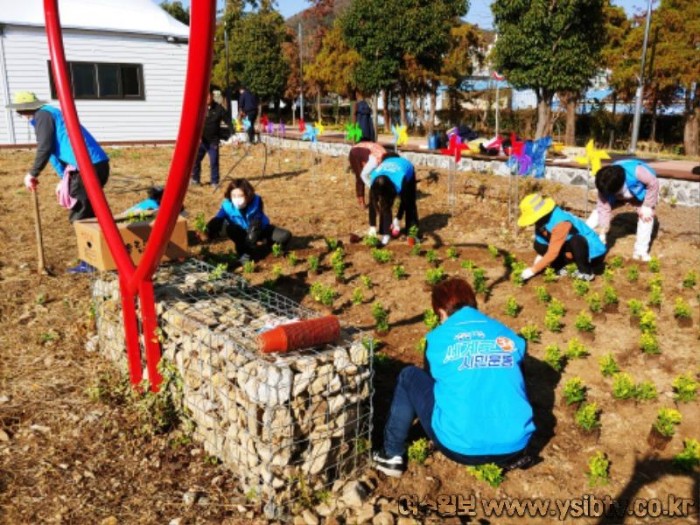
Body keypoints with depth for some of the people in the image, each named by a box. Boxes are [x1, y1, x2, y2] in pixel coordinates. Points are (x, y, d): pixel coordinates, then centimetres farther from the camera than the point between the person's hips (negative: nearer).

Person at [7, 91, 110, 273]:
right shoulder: (52, 113, 28)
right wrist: (65, 178, 25)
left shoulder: (43, 115, 0)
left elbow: (45, 148, -10)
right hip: (98, 164, 9)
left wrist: (32, 174, 0)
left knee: (80, 216, -2)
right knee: (88, 213, 18)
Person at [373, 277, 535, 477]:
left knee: (409, 377, 16)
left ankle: (392, 456, 18)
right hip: (515, 445, 4)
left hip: (461, 448, -3)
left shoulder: (438, 338, 0)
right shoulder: (509, 336, 8)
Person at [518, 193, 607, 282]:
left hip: (594, 254, -7)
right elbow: (543, 249, 3)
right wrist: (537, 265, -8)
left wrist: (532, 270, -23)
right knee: (539, 244, -8)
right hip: (578, 250, 7)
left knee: (576, 240, -40)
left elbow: (552, 253, -29)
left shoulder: (560, 223, -32)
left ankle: (586, 272, -18)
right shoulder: (544, 220, -6)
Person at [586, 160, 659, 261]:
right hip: (620, 193, 3)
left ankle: (640, 251, -14)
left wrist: (647, 206, -31)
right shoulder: (605, 186, -33)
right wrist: (602, 233, -29)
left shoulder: (636, 171, -45)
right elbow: (604, 209, -29)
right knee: (599, 209, -11)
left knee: (646, 215, -23)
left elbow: (653, 183, -30)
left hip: (642, 190, -3)